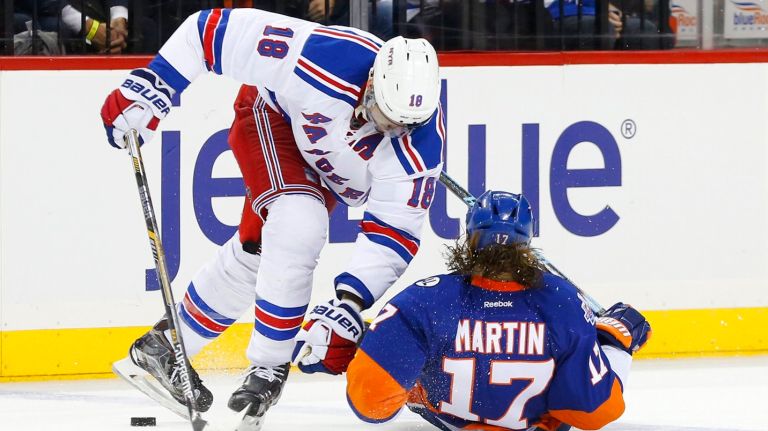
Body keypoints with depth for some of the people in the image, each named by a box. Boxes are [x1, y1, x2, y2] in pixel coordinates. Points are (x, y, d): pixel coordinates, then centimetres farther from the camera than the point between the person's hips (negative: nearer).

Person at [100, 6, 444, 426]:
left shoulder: (421, 140, -33)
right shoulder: (322, 59, -42)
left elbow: (393, 233, -29)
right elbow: (216, 28, -33)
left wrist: (349, 307, -39)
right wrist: (149, 86, -31)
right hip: (273, 114, -4)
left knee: (256, 252, 6)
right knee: (299, 225, -27)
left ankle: (163, 347, 26)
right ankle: (267, 367, -13)